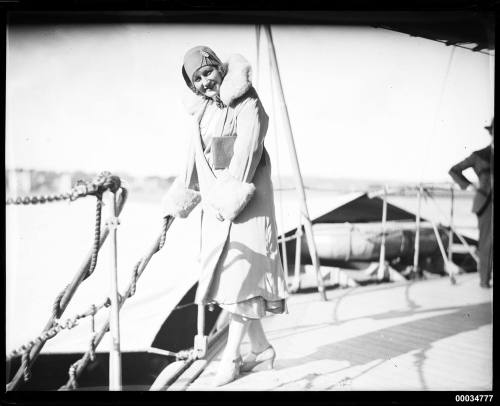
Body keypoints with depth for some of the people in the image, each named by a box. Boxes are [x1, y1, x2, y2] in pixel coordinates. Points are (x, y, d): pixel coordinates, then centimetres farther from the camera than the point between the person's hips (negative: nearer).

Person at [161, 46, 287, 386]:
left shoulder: (248, 105, -8)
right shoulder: (202, 113, 13)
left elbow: (245, 155, -16)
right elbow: (195, 164, 18)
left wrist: (230, 197, -21)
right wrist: (175, 206, 16)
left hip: (246, 203, -7)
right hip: (216, 205, 7)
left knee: (240, 276, -7)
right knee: (224, 277, 8)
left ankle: (231, 356, 4)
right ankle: (261, 347, 20)